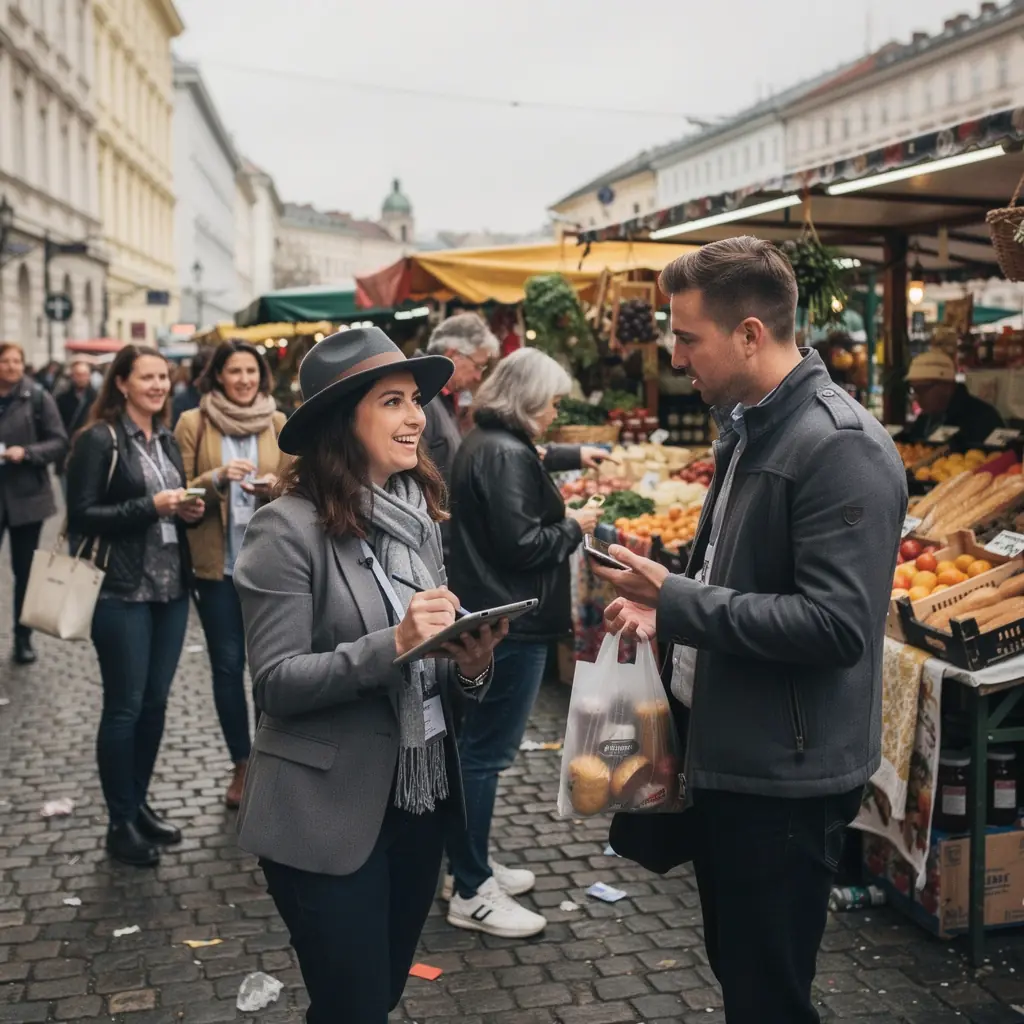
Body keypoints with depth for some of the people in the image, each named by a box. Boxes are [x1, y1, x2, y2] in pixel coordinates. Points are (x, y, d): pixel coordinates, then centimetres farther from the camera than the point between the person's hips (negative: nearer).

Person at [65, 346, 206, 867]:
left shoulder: (167, 439, 13)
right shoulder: (99, 439, -8)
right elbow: (80, 516, -13)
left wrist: (188, 510, 0)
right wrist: (149, 506, -20)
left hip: (171, 587, 7)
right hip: (122, 592, -7)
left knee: (155, 701, 12)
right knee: (124, 706, 0)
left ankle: (140, 804, 26)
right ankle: (120, 823, 12)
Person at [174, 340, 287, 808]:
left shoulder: (278, 422, 6)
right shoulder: (192, 423, 0)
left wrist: (274, 486, -13)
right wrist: (216, 478, -19)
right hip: (216, 562, -1)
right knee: (227, 664, 4)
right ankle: (242, 764, 18)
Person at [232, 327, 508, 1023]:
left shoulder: (420, 517, 5)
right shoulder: (289, 528, -15)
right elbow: (275, 683, -18)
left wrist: (470, 663, -9)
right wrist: (393, 645, -28)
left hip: (421, 799, 7)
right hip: (329, 815, -6)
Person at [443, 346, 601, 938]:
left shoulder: (484, 444, 12)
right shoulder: (507, 455, -19)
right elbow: (521, 545, -23)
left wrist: (558, 510, 14)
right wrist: (573, 528, -8)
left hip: (486, 615, 11)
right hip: (510, 622, -11)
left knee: (480, 747, 18)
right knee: (486, 751, -3)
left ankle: (475, 867, 31)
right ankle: (473, 895, 7)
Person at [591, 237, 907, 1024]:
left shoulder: (841, 447, -21)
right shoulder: (749, 427, 9)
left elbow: (836, 625, -28)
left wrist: (678, 601, -22)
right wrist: (666, 605, 2)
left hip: (783, 780, -9)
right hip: (724, 754, 9)